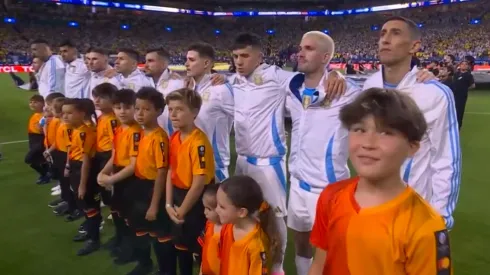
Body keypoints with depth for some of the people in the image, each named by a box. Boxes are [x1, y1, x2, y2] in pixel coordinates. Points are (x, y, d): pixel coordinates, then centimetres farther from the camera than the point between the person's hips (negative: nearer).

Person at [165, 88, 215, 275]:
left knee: (200, 247, 7)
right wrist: (169, 204, -1)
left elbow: (200, 182, -23)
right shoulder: (173, 139, 2)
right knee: (181, 244, 23)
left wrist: (182, 210, -14)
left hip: (196, 199, -8)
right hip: (178, 194, 8)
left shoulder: (199, 142, -23)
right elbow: (171, 172, 5)